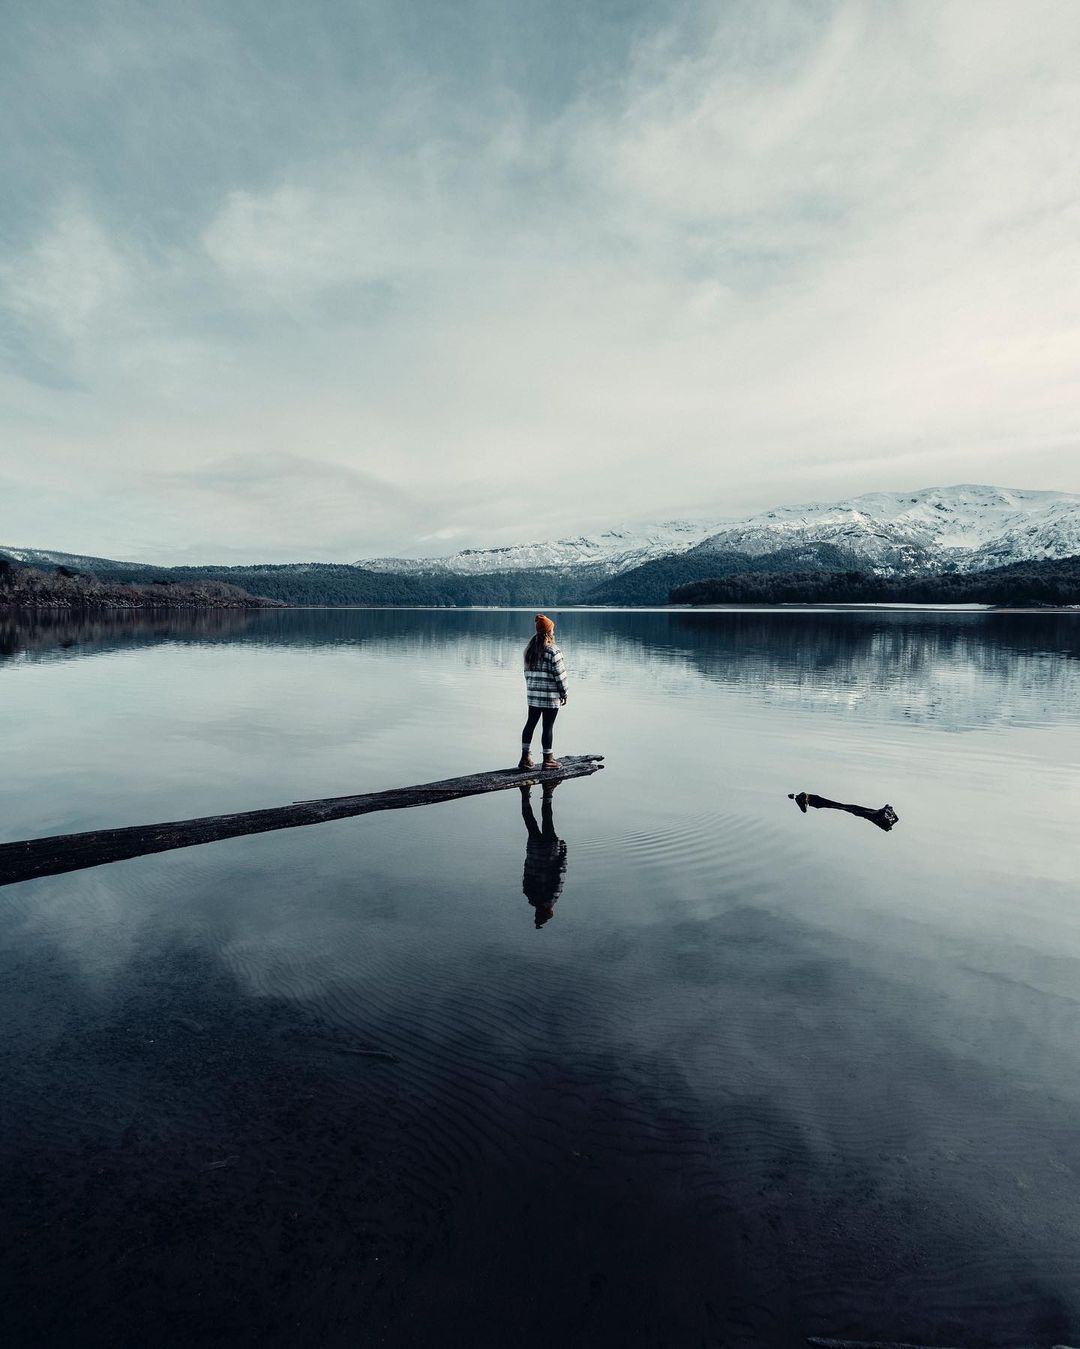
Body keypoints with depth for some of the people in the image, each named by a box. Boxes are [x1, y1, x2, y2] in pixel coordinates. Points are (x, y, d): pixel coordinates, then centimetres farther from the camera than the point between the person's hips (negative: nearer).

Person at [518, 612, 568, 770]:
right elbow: (559, 675, -12)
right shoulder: (553, 651, -14)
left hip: (533, 695, 7)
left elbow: (528, 672, 13)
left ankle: (525, 757, 17)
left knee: (530, 723, 13)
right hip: (550, 696, -7)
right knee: (548, 726, 1)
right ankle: (548, 759, 10)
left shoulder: (529, 649, 7)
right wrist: (564, 693, -3)